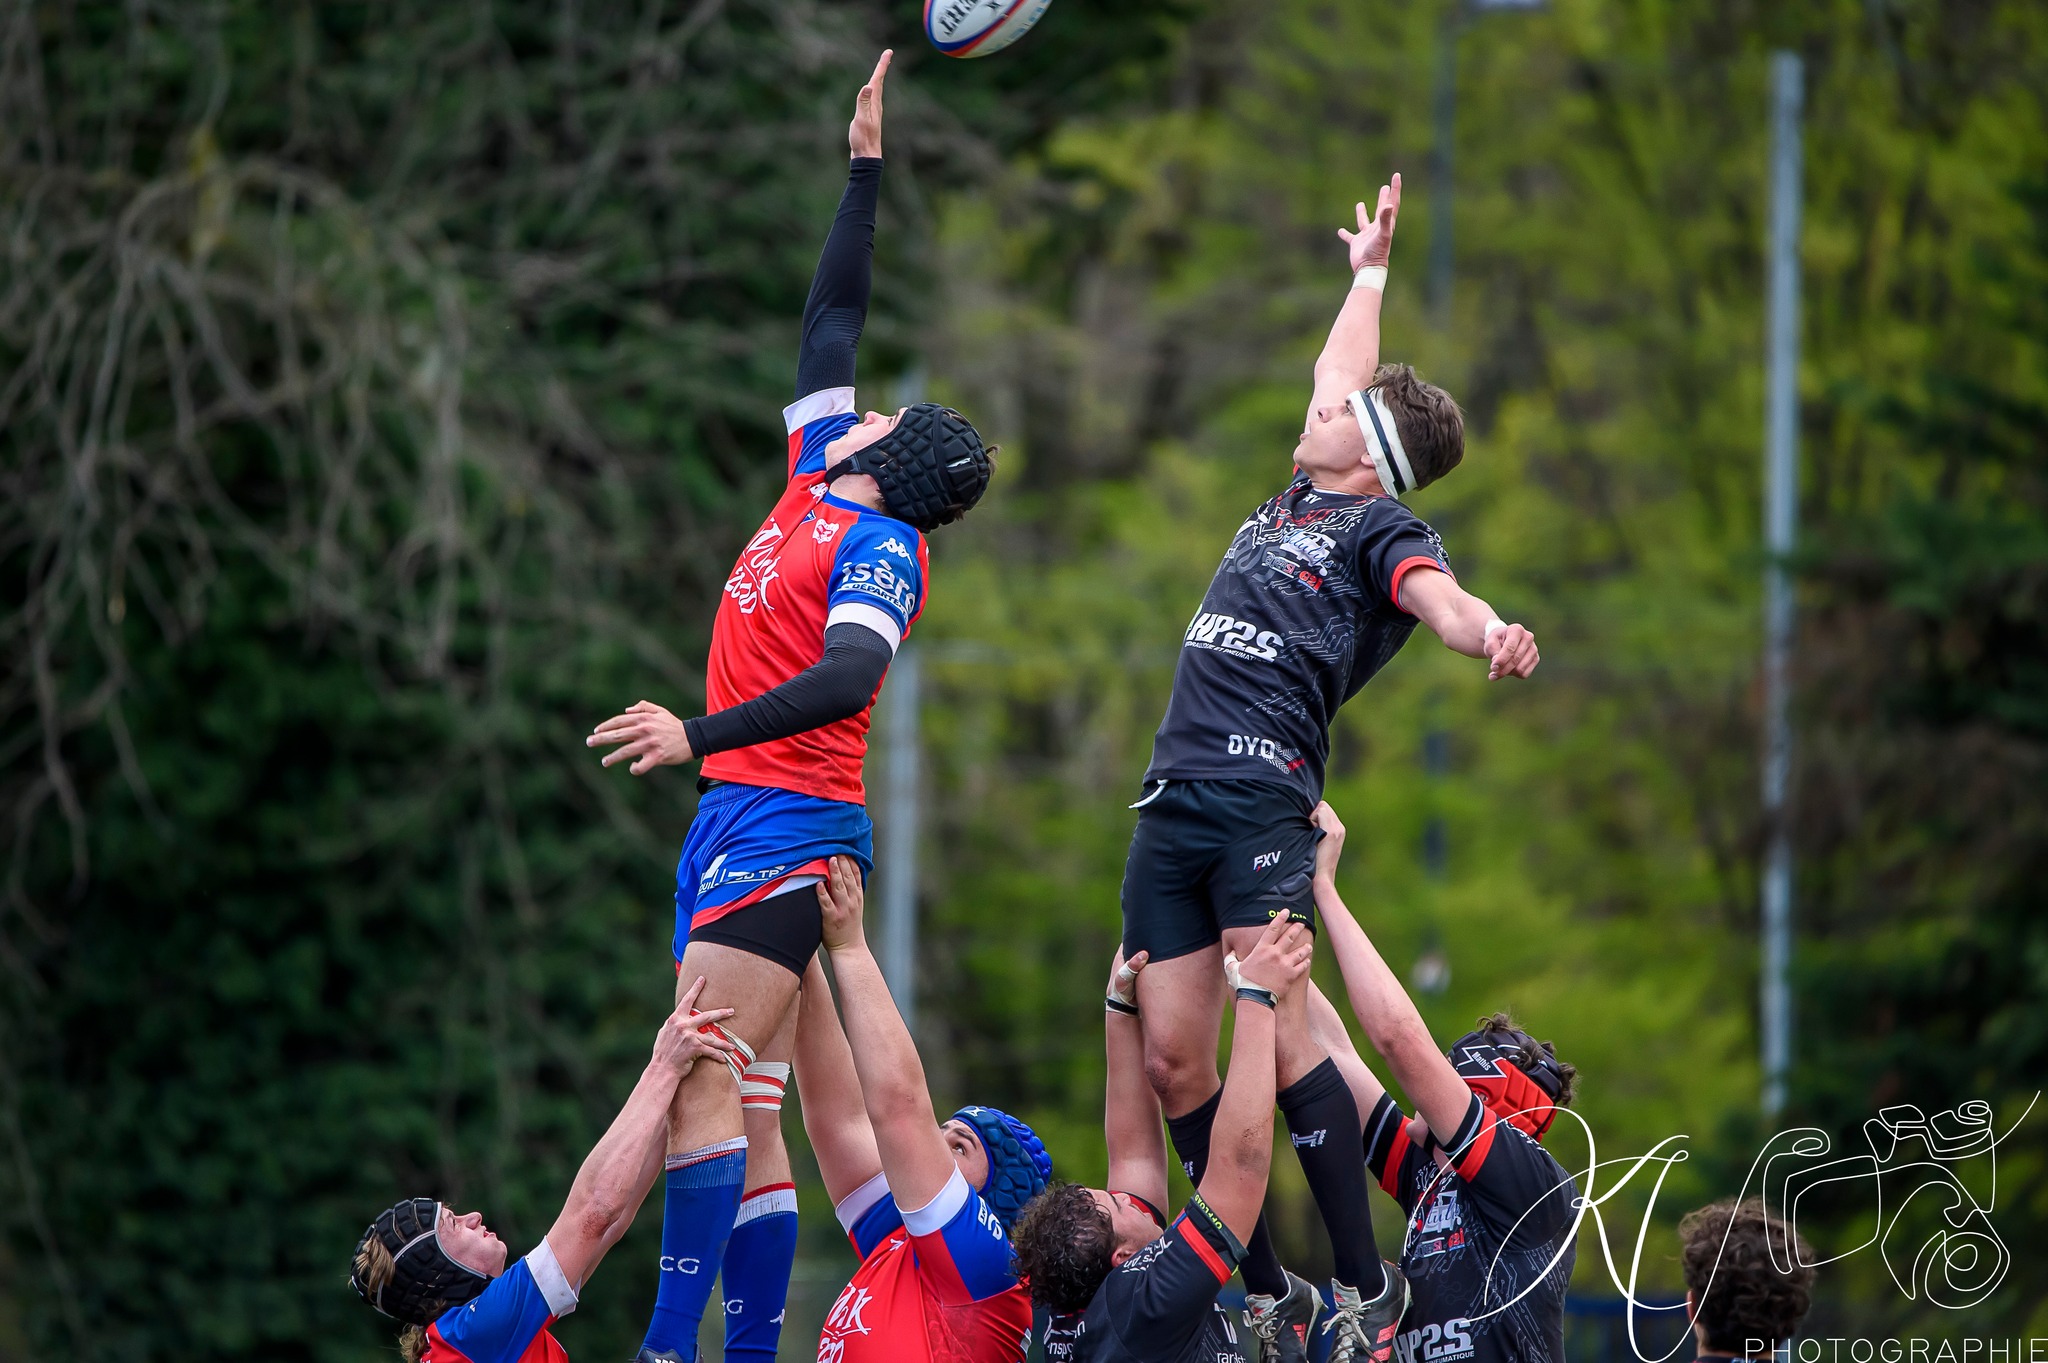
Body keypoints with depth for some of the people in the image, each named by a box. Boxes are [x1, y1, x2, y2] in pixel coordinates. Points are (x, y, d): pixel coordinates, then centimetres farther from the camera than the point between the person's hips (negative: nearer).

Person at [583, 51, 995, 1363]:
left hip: (784, 826, -9)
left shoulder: (876, 546, -10)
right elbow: (833, 324, 24)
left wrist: (698, 735, -34)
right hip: (743, 819, 9)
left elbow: (846, 677, -25)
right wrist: (866, 171, 26)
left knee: (704, 1089, -18)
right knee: (749, 1114, 4)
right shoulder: (818, 485, 14)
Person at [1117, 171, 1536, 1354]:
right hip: (1174, 806, 8)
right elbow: (1337, 380, 39)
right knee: (1172, 1057, 1)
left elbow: (1436, 594, -20)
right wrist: (1370, 272, 53)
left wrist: (1492, 633, -42)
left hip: (1265, 805, -8)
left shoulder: (1381, 529, 2)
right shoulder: (1293, 504, 23)